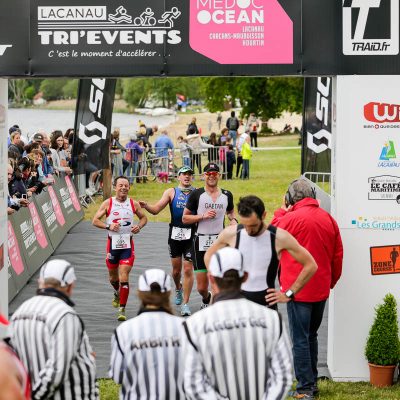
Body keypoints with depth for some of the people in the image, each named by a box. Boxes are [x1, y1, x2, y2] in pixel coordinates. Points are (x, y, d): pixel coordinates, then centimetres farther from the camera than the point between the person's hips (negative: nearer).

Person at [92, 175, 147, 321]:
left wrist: (139, 226, -5)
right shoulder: (108, 203, -3)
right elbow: (95, 220, -2)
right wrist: (108, 226, -18)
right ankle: (117, 293, 51)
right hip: (112, 243, 1)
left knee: (124, 277, -12)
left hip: (127, 244, -1)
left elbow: (143, 217, 16)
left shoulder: (134, 204, 1)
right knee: (112, 275, 17)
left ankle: (122, 310, -8)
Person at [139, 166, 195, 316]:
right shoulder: (171, 192, 5)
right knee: (176, 269, 12)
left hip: (191, 235, -2)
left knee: (188, 269, -7)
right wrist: (146, 206, -21)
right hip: (175, 234, 2)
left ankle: (185, 304, 1)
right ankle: (178, 289, 44)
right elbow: (156, 209, -1)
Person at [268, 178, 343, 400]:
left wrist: (281, 211, 9)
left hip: (298, 290, -6)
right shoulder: (329, 219, 4)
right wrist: (330, 282, 21)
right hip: (321, 290, 6)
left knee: (300, 339, 0)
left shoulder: (291, 219, -16)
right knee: (311, 336, 19)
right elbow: (338, 255, 10)